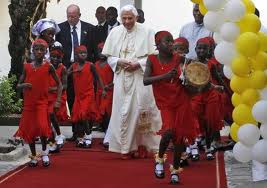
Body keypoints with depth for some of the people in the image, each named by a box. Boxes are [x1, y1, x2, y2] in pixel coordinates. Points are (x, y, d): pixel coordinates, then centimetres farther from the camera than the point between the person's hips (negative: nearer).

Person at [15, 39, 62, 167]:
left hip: (42, 103, -3)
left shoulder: (48, 66, -3)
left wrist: (58, 101, -5)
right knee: (29, 130, 7)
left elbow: (59, 84, 5)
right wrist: (23, 85, -14)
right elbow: (18, 85, 10)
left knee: (42, 127, -20)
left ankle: (44, 151, 5)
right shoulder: (27, 67, 4)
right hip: (28, 103, 3)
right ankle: (34, 156, 24)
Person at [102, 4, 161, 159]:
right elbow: (109, 56, 10)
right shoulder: (115, 32, 6)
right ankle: (126, 146, 9)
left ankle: (142, 143, 11)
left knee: (141, 109, -3)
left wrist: (139, 64, -16)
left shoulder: (146, 32, -3)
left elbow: (154, 56, -4)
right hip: (121, 78, 3)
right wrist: (119, 62, -10)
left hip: (141, 77, -2)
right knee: (123, 111, 2)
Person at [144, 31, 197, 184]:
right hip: (165, 103, -2)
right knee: (169, 131, -21)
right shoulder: (152, 60, -7)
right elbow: (145, 81, -19)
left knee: (179, 135, 5)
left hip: (182, 101, 2)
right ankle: (160, 159, 7)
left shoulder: (179, 59, -2)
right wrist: (165, 76, -31)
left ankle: (175, 169, 22)